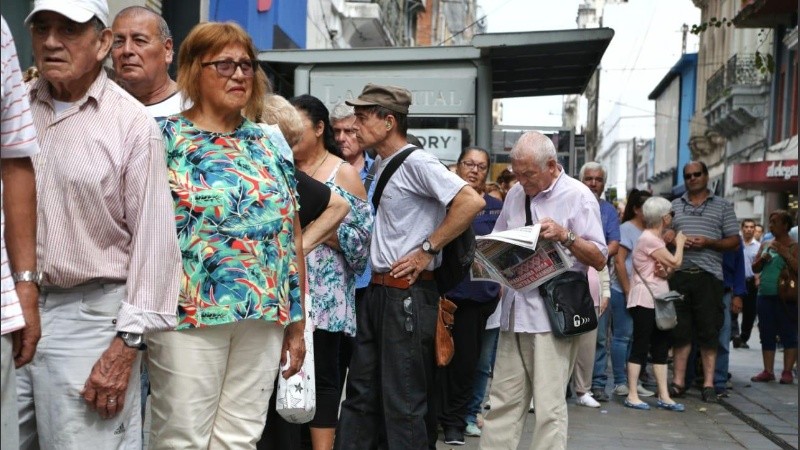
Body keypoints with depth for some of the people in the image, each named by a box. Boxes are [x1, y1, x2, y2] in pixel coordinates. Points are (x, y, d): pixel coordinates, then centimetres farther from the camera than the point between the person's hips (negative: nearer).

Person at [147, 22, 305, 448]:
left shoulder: (269, 145, 13)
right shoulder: (166, 138, -1)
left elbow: (292, 237, 14)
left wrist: (297, 322, 13)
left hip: (265, 317, 4)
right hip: (190, 314, -4)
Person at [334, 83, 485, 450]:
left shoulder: (415, 162, -12)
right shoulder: (379, 165, 14)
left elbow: (472, 202, -23)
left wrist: (427, 249, -18)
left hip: (407, 293, -9)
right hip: (376, 291, 9)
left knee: (404, 399, -2)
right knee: (360, 393, 13)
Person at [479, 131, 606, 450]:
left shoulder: (577, 196, -3)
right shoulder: (515, 194, 14)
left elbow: (599, 259, -8)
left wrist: (565, 235, -22)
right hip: (515, 310, 6)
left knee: (549, 406, -3)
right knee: (503, 400, 8)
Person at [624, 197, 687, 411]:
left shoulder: (656, 239, 17)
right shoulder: (649, 239, -13)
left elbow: (669, 268, 18)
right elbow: (675, 262, -15)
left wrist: (665, 271, -7)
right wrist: (680, 242, 3)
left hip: (658, 301, 9)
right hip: (645, 301, -9)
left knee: (660, 348, 8)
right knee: (640, 347, -6)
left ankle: (664, 396, 10)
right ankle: (632, 395, -2)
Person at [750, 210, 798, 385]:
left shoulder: (793, 246, -2)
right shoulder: (765, 245, 16)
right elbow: (755, 269, 17)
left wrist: (785, 253, -19)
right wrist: (762, 259, -1)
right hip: (765, 295, 6)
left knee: (788, 335, -3)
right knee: (766, 335, 6)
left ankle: (787, 372, 0)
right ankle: (768, 371, 11)